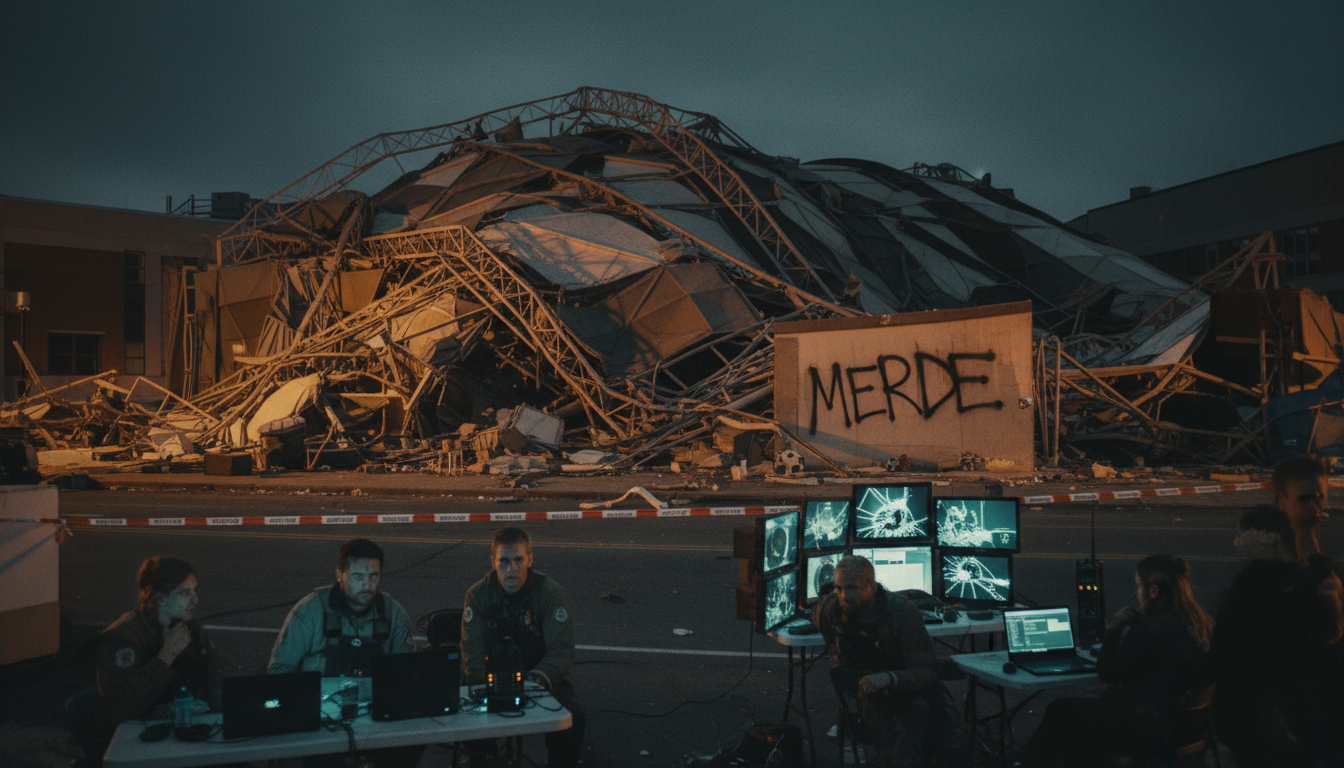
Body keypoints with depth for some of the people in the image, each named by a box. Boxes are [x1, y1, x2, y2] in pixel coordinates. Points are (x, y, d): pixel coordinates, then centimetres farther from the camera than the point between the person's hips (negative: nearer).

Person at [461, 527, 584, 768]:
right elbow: (472, 654, -6)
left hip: (542, 678, -1)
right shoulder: (477, 595, -6)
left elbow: (561, 649, -13)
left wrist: (536, 682, -29)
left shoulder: (549, 591, -10)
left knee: (571, 716, -29)